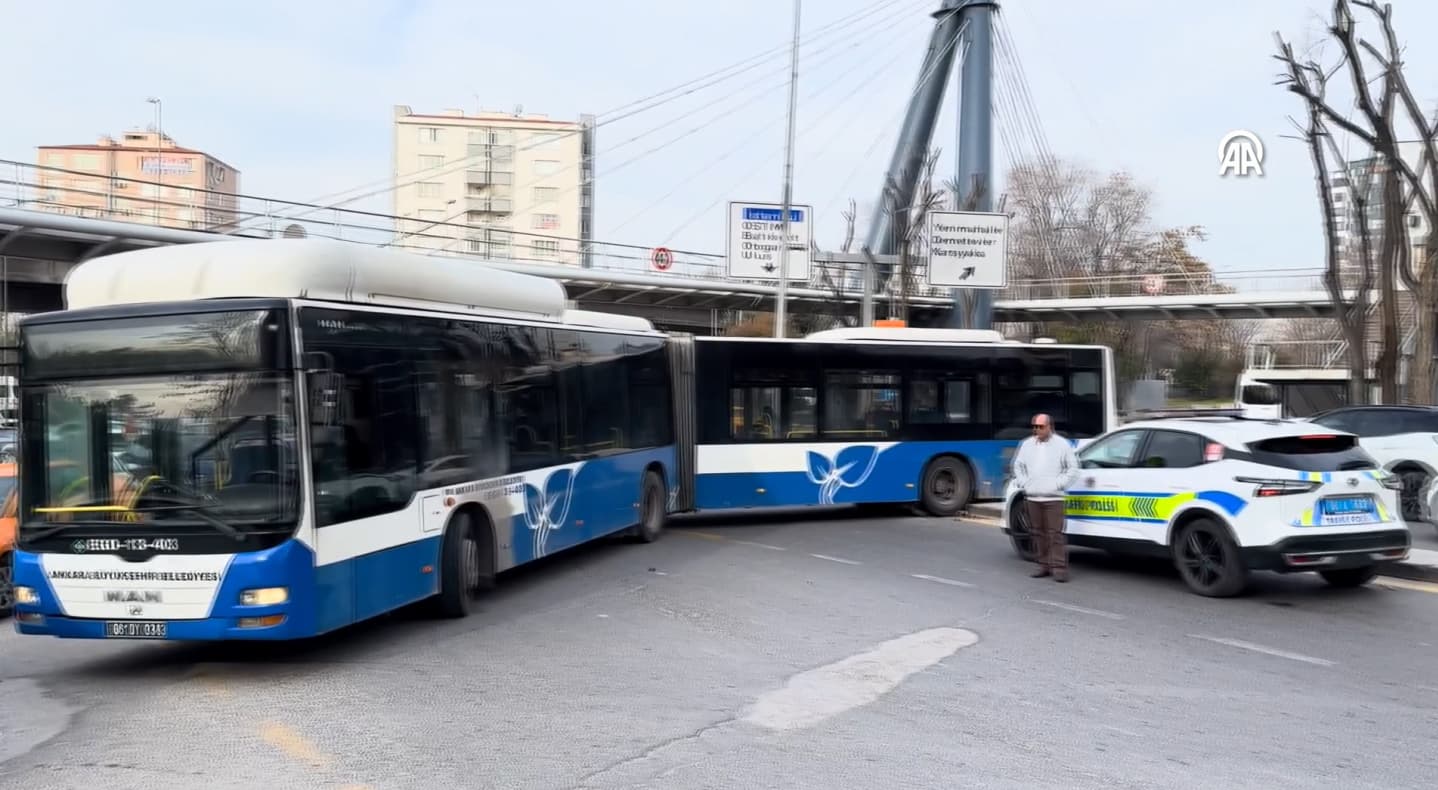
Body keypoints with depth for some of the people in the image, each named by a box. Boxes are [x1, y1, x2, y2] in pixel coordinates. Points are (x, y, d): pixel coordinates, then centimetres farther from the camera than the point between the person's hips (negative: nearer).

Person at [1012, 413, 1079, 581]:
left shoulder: (1062, 444, 1)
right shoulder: (1027, 444, 12)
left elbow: (1073, 468, 2)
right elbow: (1018, 466, 20)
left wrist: (1058, 484, -7)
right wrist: (1024, 483, 6)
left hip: (1053, 498, -4)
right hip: (1032, 498, 4)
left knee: (1055, 533, -9)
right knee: (1038, 533, 7)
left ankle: (1059, 567, -7)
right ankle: (1044, 565, 15)